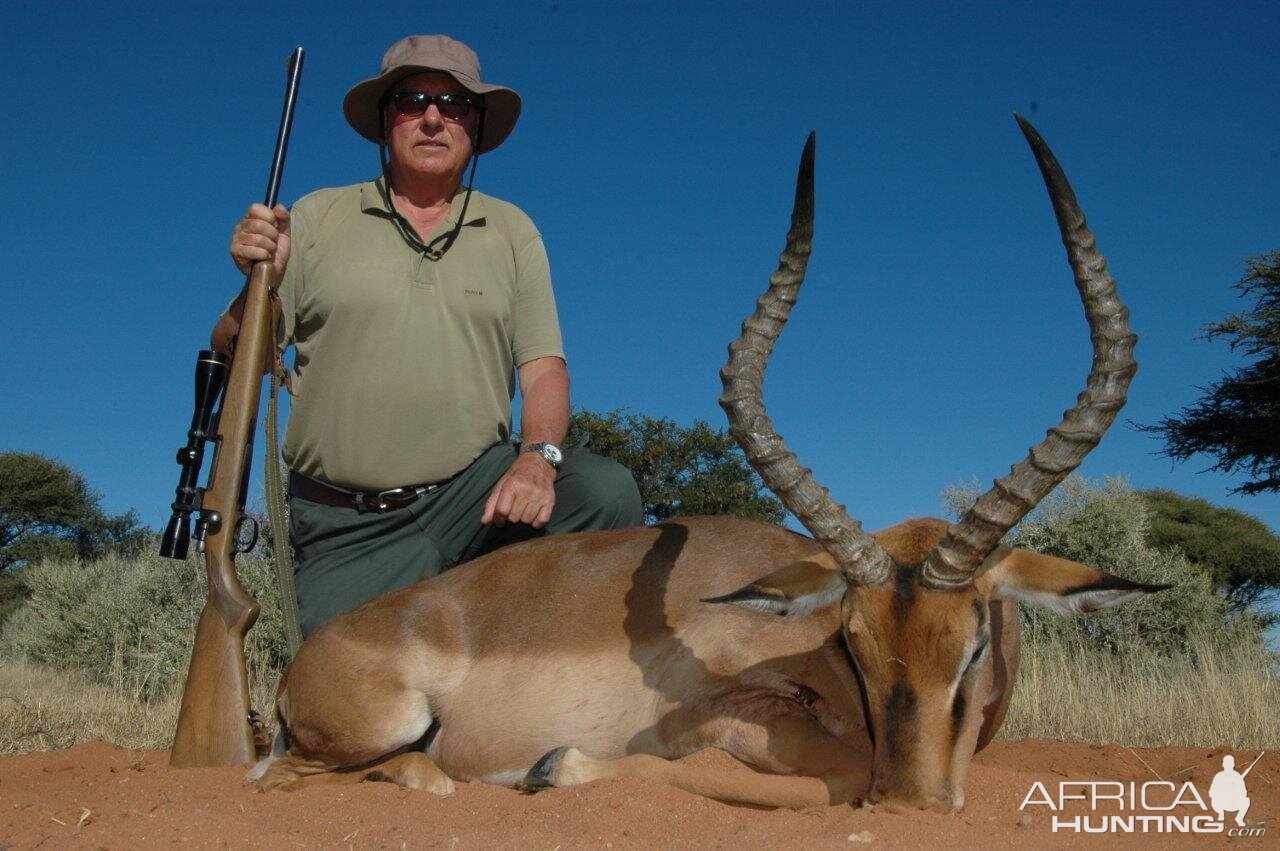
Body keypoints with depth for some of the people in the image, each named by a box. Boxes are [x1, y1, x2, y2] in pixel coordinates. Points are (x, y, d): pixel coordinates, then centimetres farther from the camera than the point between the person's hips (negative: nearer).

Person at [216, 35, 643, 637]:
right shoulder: (316, 218, 6)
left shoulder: (511, 230, 9)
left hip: (477, 491, 1)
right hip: (348, 528, 0)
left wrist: (538, 457, -19)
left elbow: (543, 368, 1)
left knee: (604, 490, -24)